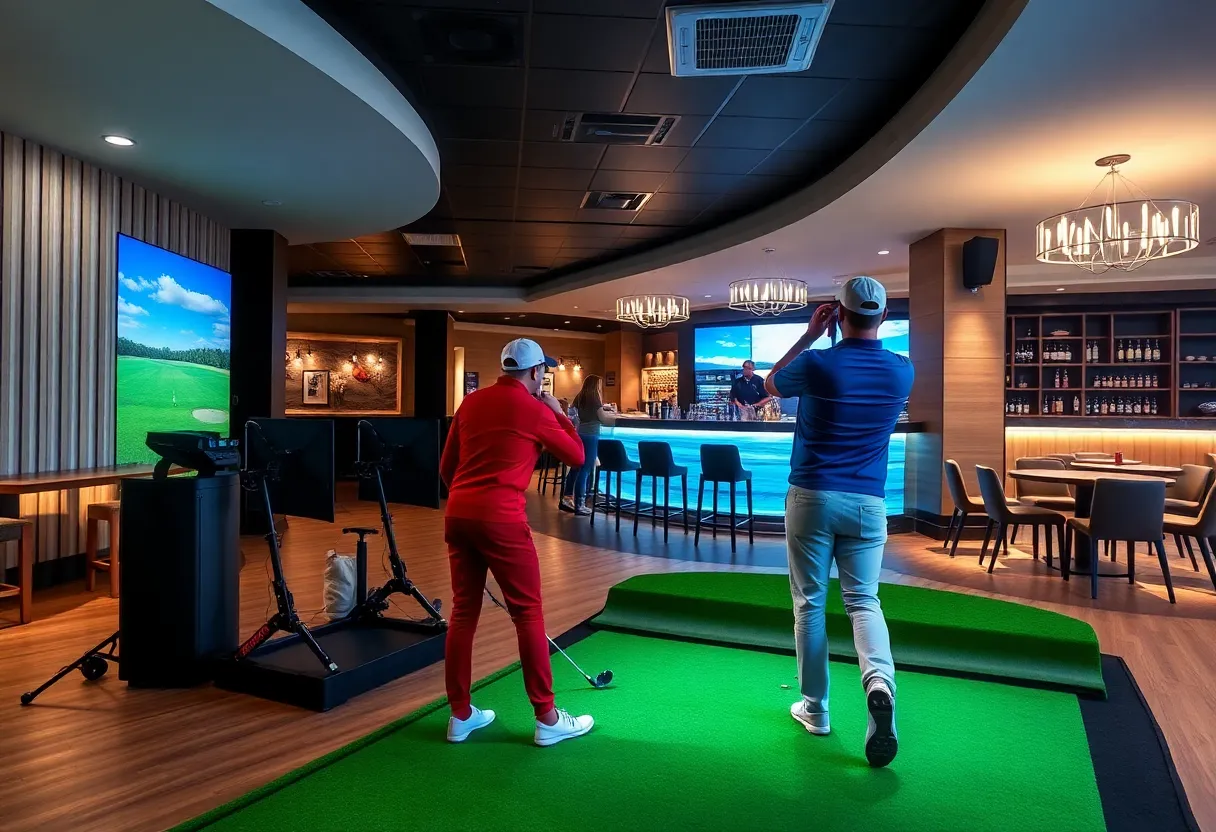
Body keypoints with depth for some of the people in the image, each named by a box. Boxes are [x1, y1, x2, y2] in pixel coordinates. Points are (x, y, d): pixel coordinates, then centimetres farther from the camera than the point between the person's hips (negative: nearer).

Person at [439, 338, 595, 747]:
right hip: (501, 518, -6)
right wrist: (560, 414, 18)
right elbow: (577, 457, 8)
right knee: (528, 614, 3)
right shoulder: (536, 410, -3)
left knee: (464, 612, 13)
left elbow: (446, 467, 16)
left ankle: (461, 716, 23)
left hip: (457, 514, 7)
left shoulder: (471, 401, 14)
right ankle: (548, 719, 12)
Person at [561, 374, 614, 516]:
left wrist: (601, 407, 22)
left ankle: (566, 499, 16)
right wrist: (610, 413, 11)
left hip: (579, 434, 7)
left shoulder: (580, 397, 10)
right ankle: (579, 505, -1)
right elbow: (603, 418, -8)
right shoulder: (594, 396, -9)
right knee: (585, 469, -4)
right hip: (590, 436, -7)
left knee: (576, 467, 13)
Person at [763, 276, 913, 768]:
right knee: (863, 600, 10)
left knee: (809, 604, 9)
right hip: (868, 502, 3)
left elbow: (770, 385, 10)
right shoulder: (902, 370, 1)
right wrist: (826, 343, 18)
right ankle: (879, 680, -17)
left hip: (812, 497, -2)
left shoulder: (817, 363, -11)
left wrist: (810, 335, 9)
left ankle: (814, 708, 18)